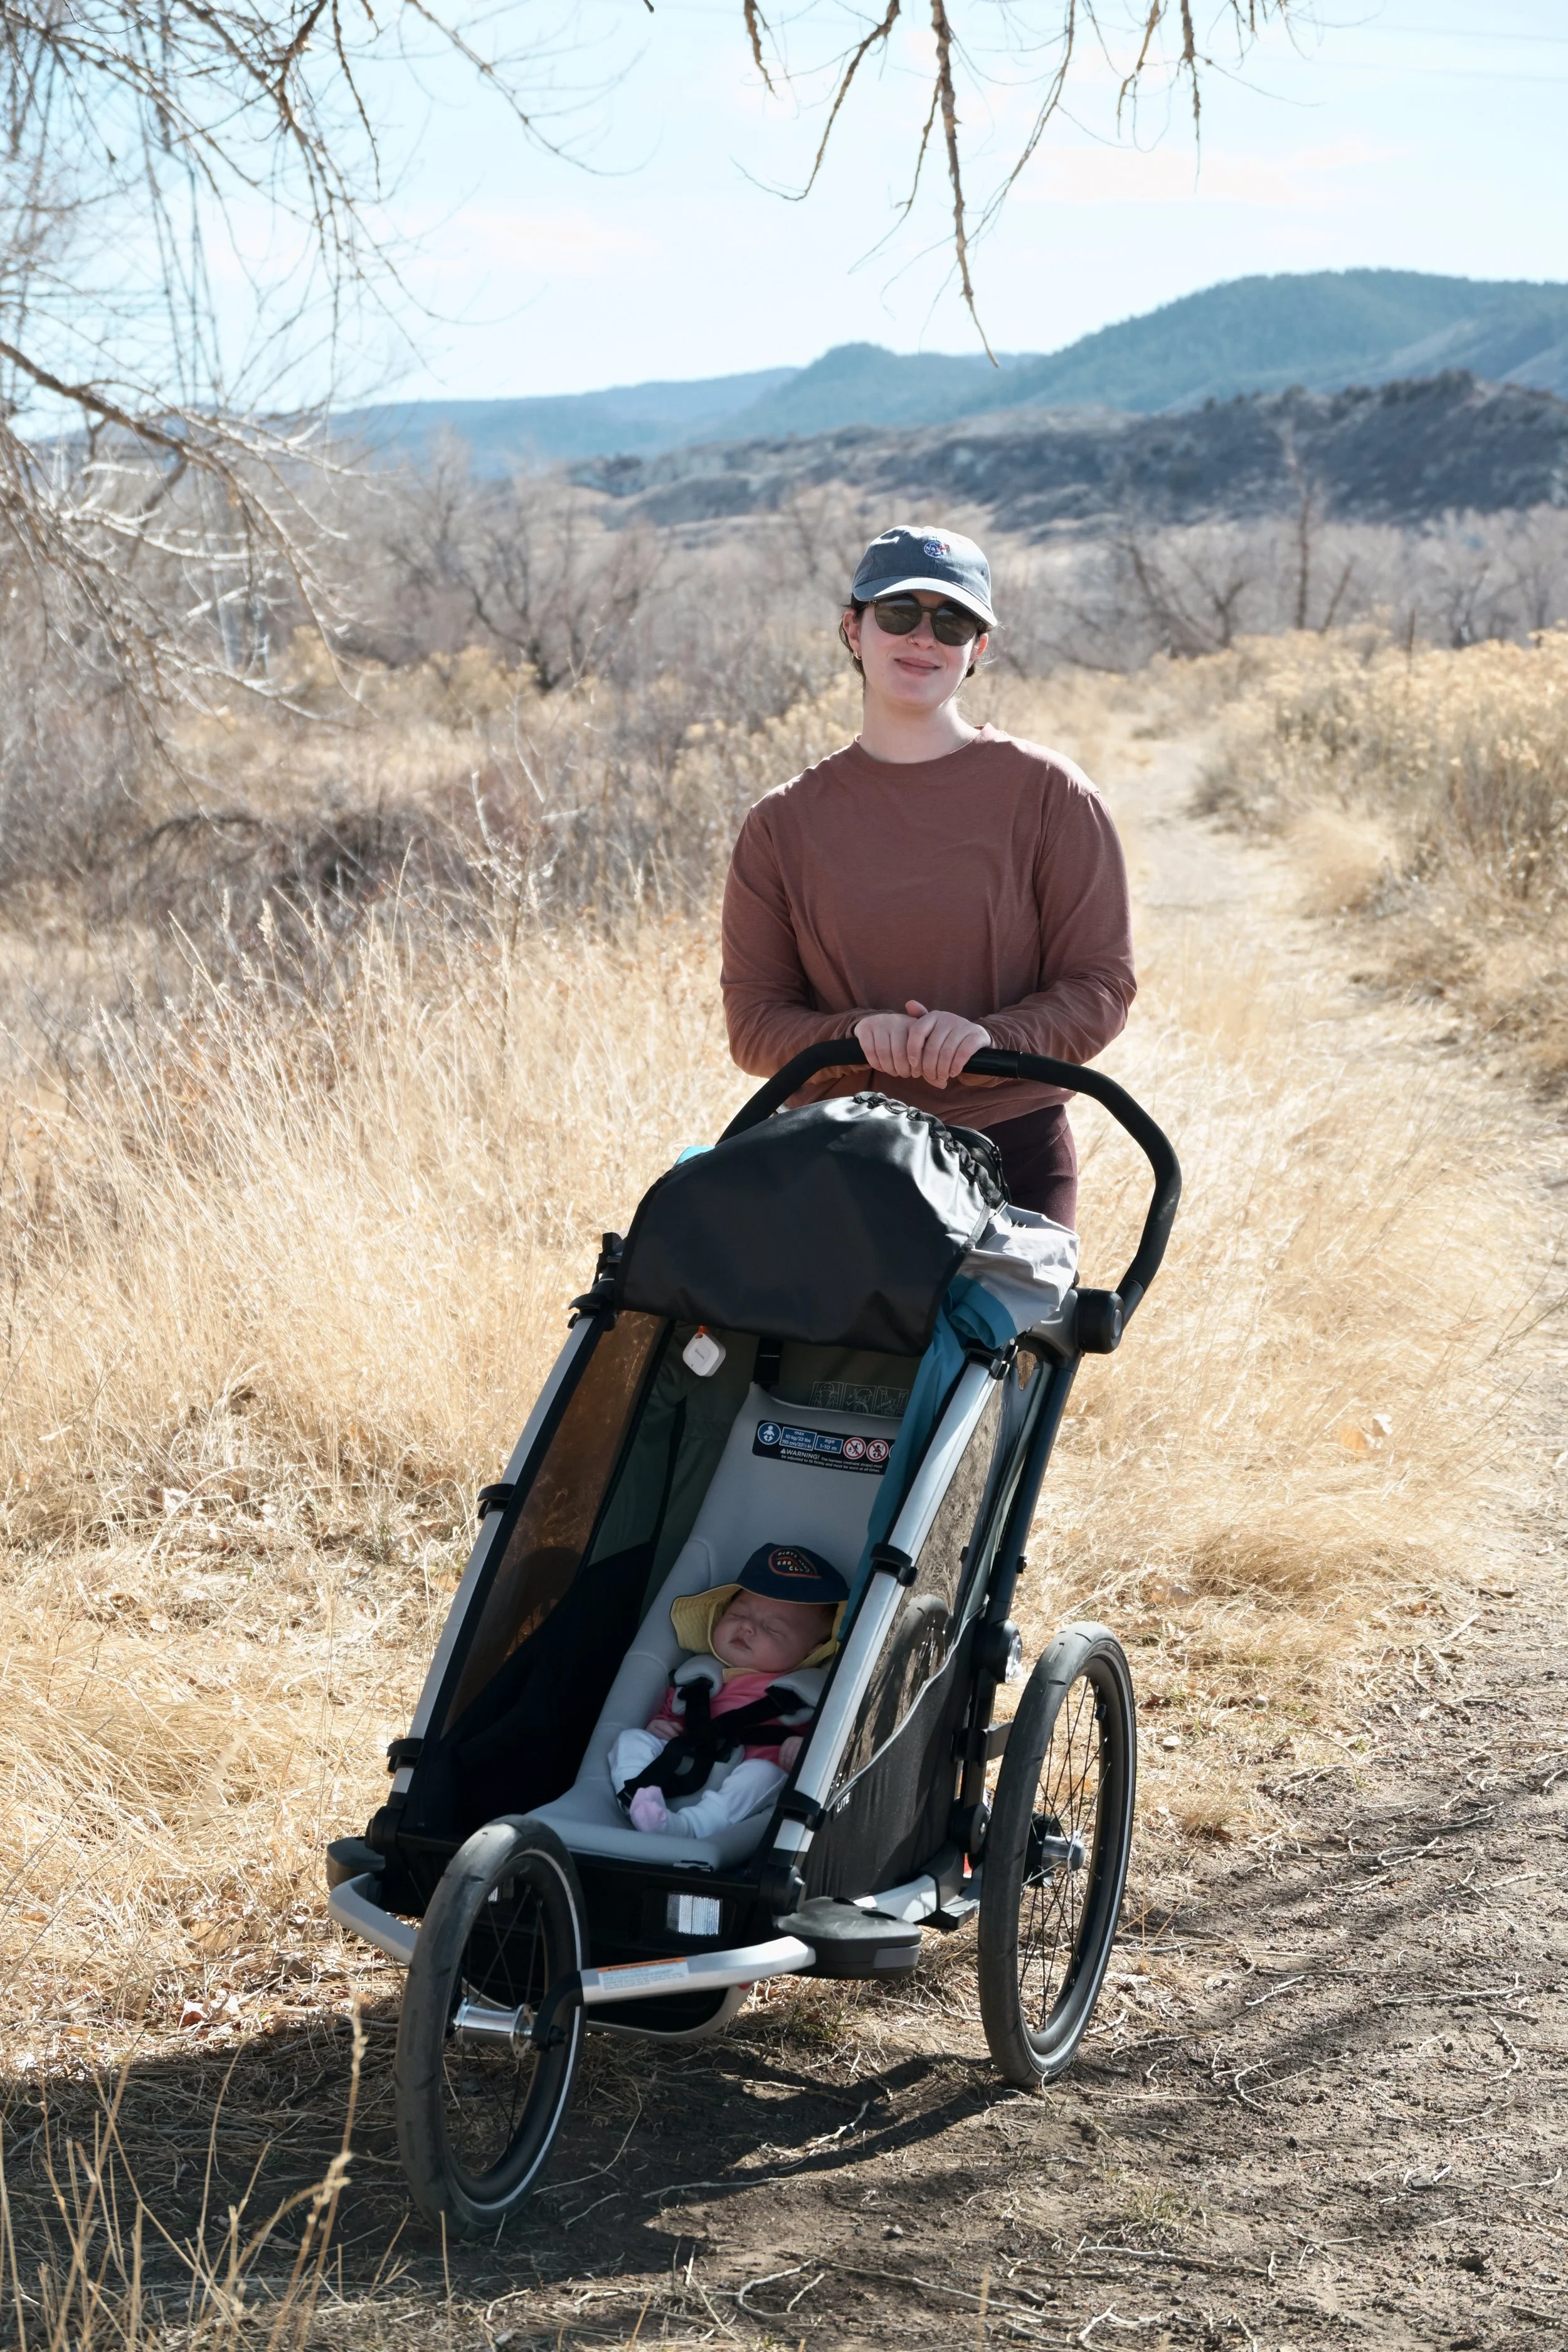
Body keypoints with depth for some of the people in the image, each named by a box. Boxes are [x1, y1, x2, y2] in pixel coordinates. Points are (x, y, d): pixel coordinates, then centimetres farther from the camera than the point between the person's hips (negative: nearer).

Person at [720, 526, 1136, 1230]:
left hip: (1011, 1155, -1)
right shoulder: (785, 821, 7)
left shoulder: (1045, 793, 2)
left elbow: (1101, 985, 0)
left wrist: (990, 1037, -19)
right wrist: (854, 1035, -16)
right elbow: (753, 1020, 4)